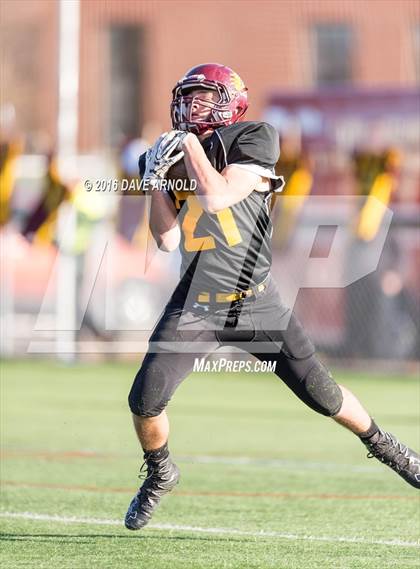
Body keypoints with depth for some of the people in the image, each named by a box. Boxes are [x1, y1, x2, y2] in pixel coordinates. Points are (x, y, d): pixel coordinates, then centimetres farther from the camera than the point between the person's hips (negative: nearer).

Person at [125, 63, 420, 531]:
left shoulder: (252, 139, -8)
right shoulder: (167, 156, 5)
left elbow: (217, 197, -23)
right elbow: (167, 240, -1)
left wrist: (189, 141, -14)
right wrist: (155, 181, -12)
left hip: (256, 300, -3)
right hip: (196, 305, 3)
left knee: (322, 394, 1)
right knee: (145, 400, -11)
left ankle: (383, 445, 29)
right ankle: (159, 474, 18)